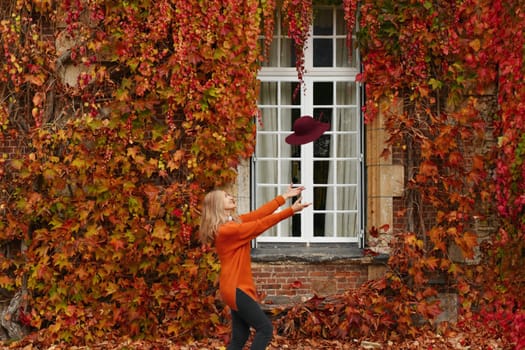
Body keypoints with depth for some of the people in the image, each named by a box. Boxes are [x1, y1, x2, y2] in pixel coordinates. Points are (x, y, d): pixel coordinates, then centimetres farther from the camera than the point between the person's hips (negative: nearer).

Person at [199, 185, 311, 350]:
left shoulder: (233, 222, 11)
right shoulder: (227, 230, -18)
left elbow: (258, 214, 10)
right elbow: (261, 224, -17)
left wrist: (284, 197, 11)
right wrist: (291, 210, -14)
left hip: (237, 287, 10)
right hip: (236, 288, -10)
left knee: (240, 337, 10)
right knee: (265, 328, -9)